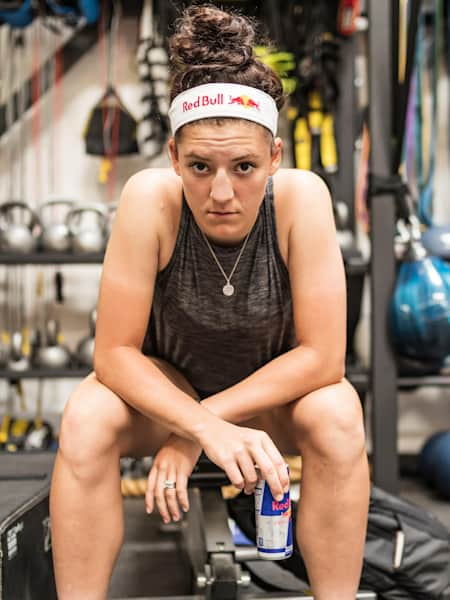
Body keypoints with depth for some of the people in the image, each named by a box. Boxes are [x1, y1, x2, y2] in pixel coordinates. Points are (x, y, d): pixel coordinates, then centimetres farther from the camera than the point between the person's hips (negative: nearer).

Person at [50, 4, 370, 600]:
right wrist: (205, 427, -37)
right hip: (165, 388, 0)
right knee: (85, 417, -29)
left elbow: (323, 357, -26)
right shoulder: (150, 198, -28)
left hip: (275, 393, 0)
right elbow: (114, 353, -23)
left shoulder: (301, 196, -28)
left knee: (338, 417, -31)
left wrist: (196, 429, -26)